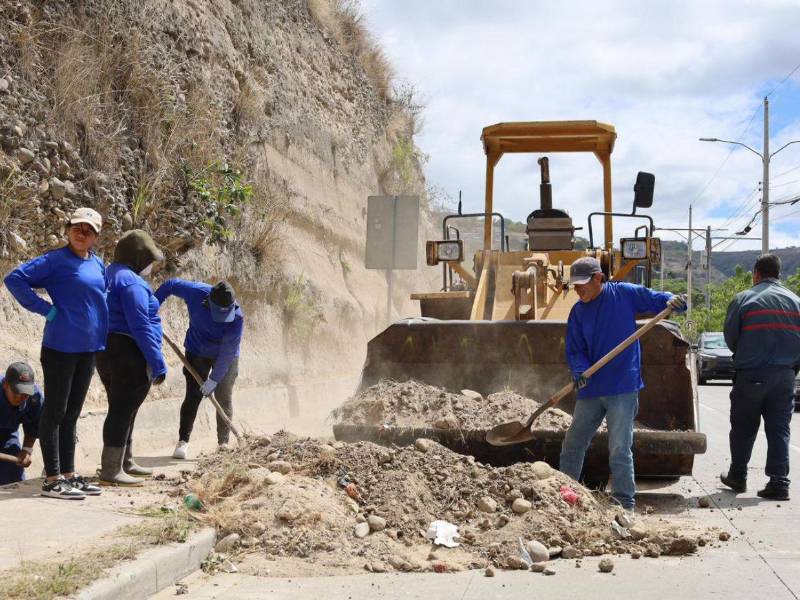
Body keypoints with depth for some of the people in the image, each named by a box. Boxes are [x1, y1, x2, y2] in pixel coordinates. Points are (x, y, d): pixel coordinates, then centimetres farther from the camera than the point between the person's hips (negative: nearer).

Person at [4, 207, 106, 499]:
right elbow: (14, 279, -14)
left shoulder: (98, 264, 11)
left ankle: (68, 474, 21)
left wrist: (102, 330, 13)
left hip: (88, 349, 7)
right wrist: (45, 309, -16)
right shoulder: (55, 260, -9)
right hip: (61, 347, -7)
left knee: (71, 414, 13)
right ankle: (52, 480, 2)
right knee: (55, 412, -2)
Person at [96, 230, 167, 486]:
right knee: (123, 410, -6)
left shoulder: (110, 275, 16)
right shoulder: (131, 282, -16)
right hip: (129, 354, -10)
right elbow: (140, 327, -21)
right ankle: (111, 471, -3)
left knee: (122, 409, 19)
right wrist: (158, 363, -19)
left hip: (108, 352, 10)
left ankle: (125, 463, 29)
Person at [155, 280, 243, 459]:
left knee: (224, 398, -2)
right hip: (197, 352, 1)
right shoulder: (196, 293, -27)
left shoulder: (237, 317, -32)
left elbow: (227, 352, -29)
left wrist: (214, 379, -28)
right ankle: (183, 441, 0)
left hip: (226, 357, -1)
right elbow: (170, 285, -10)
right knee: (193, 395, -4)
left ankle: (223, 443, 7)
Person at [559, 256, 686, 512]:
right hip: (591, 389, 5)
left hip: (622, 389, -5)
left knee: (619, 450, -7)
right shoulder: (578, 311, 6)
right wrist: (580, 371, -14)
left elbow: (654, 299, 2)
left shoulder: (624, 294, -4)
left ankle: (625, 504, 3)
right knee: (572, 445, 13)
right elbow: (574, 350, 5)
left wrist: (672, 301, -21)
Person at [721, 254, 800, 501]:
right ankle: (779, 482, -1)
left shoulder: (743, 299, -5)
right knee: (779, 429, 5)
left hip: (750, 374, -2)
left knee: (743, 428, 12)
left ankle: (737, 476, 22)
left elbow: (730, 337, 0)